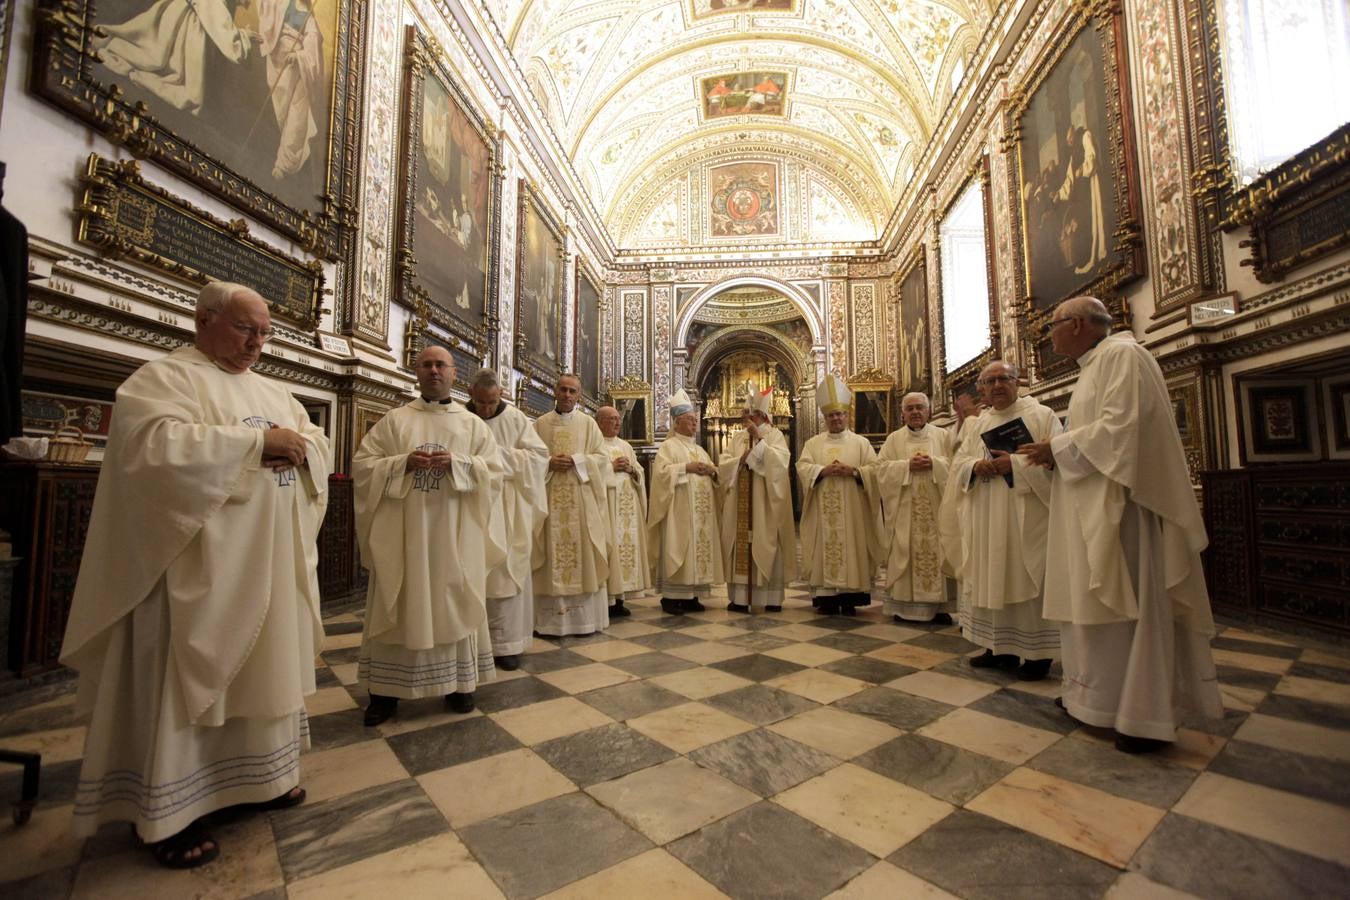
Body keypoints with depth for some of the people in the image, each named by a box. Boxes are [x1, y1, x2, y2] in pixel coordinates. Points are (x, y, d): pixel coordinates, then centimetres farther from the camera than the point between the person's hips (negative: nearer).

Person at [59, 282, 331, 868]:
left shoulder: (274, 393, 16)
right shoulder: (165, 378, -5)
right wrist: (257, 441, -21)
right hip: (202, 568, -7)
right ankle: (167, 812, 18)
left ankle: (255, 776, 30)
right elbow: (155, 446, -22)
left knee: (262, 670, 14)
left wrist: (295, 446, -9)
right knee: (187, 681, 3)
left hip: (271, 567, 7)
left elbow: (320, 447, 14)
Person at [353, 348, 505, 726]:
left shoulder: (473, 424, 8)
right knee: (399, 605, 6)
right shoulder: (395, 420, 8)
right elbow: (361, 464, 3)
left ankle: (458, 681, 19)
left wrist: (457, 464, -16)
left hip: (454, 532, 0)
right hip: (403, 529, 0)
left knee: (455, 603, 6)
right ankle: (386, 688, 19)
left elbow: (493, 470, 1)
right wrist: (403, 463, -14)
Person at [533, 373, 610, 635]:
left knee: (583, 553, -1)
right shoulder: (540, 424, 9)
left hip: (581, 501, 0)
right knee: (552, 555, 0)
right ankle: (551, 618, 8)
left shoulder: (588, 423, 8)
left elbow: (602, 458, 3)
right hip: (549, 499, 1)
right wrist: (548, 464, -12)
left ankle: (585, 616, 7)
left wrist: (575, 461, -12)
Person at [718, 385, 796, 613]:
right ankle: (741, 597, 6)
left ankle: (771, 597, 8)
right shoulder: (738, 437, 13)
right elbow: (723, 464, 4)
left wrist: (759, 438, -17)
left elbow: (779, 461, -16)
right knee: (741, 545, 1)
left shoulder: (774, 435, 1)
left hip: (765, 504, -4)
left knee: (766, 546, -1)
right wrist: (741, 459, -12)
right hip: (741, 504, 4)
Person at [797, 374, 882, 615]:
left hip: (852, 510, 0)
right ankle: (827, 595, 3)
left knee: (851, 547, -2)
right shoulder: (813, 443, 12)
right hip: (823, 511, 1)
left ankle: (849, 597, 4)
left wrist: (853, 471, -15)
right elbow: (802, 468, -1)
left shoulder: (861, 442, 10)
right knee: (825, 547, -2)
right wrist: (824, 470, -17)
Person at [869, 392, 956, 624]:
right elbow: (881, 467, 0)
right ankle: (905, 604, 5)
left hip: (936, 507, 0)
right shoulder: (894, 438, 9)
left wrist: (933, 463, -15)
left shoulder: (943, 435, 10)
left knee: (936, 551, -1)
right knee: (905, 552, -1)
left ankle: (940, 605, 7)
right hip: (904, 509, 0)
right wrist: (907, 465, -13)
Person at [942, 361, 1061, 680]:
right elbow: (957, 464, 10)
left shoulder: (1041, 415, 0)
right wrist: (975, 466, -10)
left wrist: (1015, 464, -19)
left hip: (1026, 518, -5)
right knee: (991, 580, 9)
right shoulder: (978, 424, 14)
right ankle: (1000, 646, 21)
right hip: (985, 521, 5)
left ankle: (1038, 652, 13)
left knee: (1028, 580, -1)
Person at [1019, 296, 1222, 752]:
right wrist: (1054, 453, 6)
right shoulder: (1094, 366, 19)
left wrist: (1057, 447, -13)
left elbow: (1119, 425, -21)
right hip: (1094, 506, 10)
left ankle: (1146, 716, 7)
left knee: (1129, 599, -4)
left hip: (1120, 502, -10)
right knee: (1094, 597, 12)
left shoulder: (1122, 355, -9)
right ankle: (1098, 694, 22)